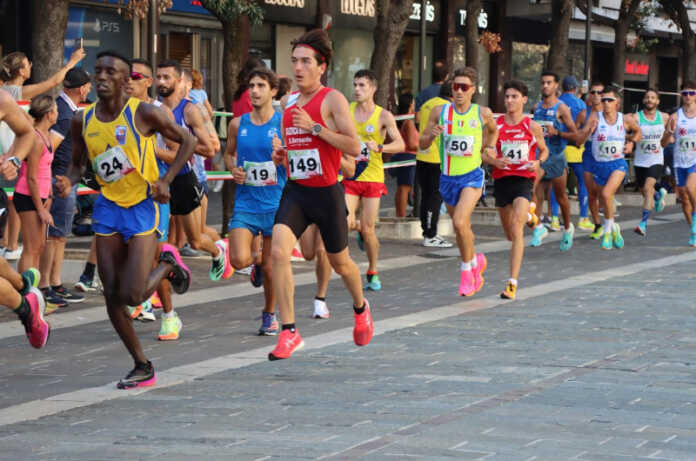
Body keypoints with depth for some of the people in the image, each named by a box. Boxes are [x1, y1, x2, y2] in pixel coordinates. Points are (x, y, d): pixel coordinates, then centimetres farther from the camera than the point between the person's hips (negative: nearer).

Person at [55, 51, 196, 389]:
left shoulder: (143, 114, -12)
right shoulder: (83, 121, 1)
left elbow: (187, 141, -2)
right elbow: (77, 164, 14)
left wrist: (166, 181, -13)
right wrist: (68, 182, -9)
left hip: (142, 207, -4)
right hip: (108, 208, 4)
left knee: (133, 296, -14)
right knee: (112, 297, 1)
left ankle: (167, 263, 18)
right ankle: (142, 367, 15)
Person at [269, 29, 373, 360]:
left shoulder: (332, 100, -10)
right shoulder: (289, 102, 10)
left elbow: (354, 147, -17)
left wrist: (314, 127, -22)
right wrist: (280, 154, 3)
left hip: (326, 192, -4)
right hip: (294, 191, 4)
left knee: (340, 262, 13)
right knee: (278, 251, -18)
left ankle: (360, 308, 46)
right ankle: (289, 332, -14)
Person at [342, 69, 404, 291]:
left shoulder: (383, 116, -5)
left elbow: (400, 144, -14)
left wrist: (379, 147, -32)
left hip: (372, 178, -2)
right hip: (349, 176, 2)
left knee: (368, 229, -2)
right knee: (346, 223, -14)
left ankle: (372, 274, 16)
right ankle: (359, 231, 24)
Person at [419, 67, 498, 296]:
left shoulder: (483, 113, -4)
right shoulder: (440, 112, -3)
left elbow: (493, 130, 20)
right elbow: (422, 144, 1)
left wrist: (489, 148, 7)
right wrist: (431, 135, -18)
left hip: (472, 176, -3)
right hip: (448, 177, 3)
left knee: (460, 223, -20)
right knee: (462, 227, 13)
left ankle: (468, 269, -2)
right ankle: (476, 262, 37)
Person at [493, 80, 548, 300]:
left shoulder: (532, 127, 1)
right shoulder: (496, 125, 3)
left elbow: (544, 150, 15)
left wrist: (538, 162, -7)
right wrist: (494, 161, -13)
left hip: (524, 180, -3)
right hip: (501, 179, 3)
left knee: (516, 231, -19)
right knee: (509, 234, 18)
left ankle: (512, 282, -21)